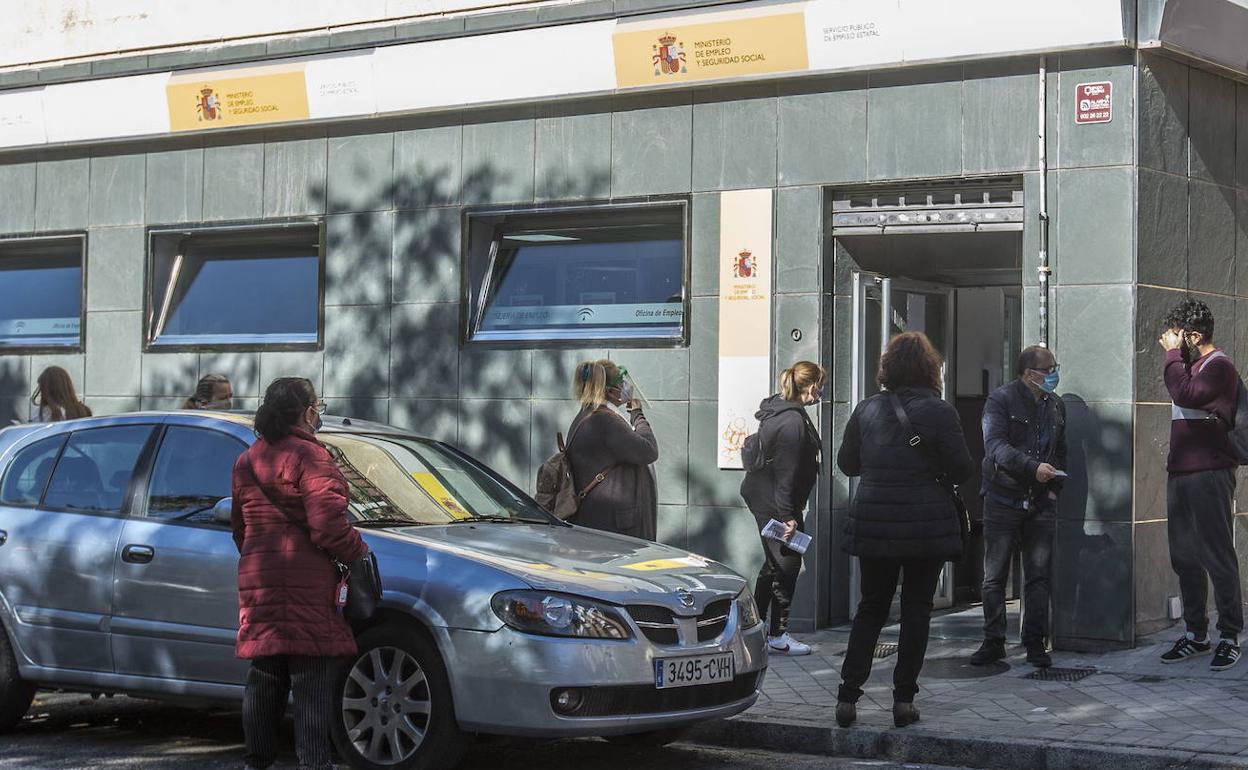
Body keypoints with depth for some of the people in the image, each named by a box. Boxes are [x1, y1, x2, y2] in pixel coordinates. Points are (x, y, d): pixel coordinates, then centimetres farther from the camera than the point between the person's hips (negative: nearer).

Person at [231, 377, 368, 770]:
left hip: (257, 580, 8)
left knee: (264, 677, 13)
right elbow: (328, 524, -18)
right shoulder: (308, 456, -10)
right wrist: (358, 552, -4)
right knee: (313, 681, -5)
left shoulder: (247, 461, 16)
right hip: (305, 584, -8)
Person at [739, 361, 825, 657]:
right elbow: (786, 473, -24)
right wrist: (788, 516, -23)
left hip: (760, 495, 11)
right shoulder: (792, 422, -23)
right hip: (774, 503, -11)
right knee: (786, 563, -3)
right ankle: (778, 635, 4)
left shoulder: (777, 409, 10)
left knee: (775, 562, 18)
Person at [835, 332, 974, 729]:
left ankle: (847, 696, 7)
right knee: (916, 610, 8)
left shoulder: (867, 410, 1)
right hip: (926, 526, -3)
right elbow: (962, 470, -7)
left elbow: (846, 463, 10)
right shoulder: (940, 412, -9)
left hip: (873, 523, 3)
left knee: (871, 607, 13)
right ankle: (904, 699, 7)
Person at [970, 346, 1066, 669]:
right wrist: (1033, 468, -30)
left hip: (1041, 502, 4)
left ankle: (1035, 643, 11)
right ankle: (993, 642, 10)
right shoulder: (1001, 400, -7)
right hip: (1003, 499, -4)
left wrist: (1055, 487, 7)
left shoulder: (1056, 406, 12)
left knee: (1039, 575, 4)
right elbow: (995, 446, -19)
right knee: (995, 576, 2)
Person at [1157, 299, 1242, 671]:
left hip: (1209, 475, -9)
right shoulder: (1191, 366, 19)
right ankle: (1196, 634, 17)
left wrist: (1173, 353, -14)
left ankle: (1230, 637, -1)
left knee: (1218, 557, -6)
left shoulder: (1218, 366, -8)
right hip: (1180, 473, 9)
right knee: (1184, 557, 10)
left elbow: (1185, 394, -22)